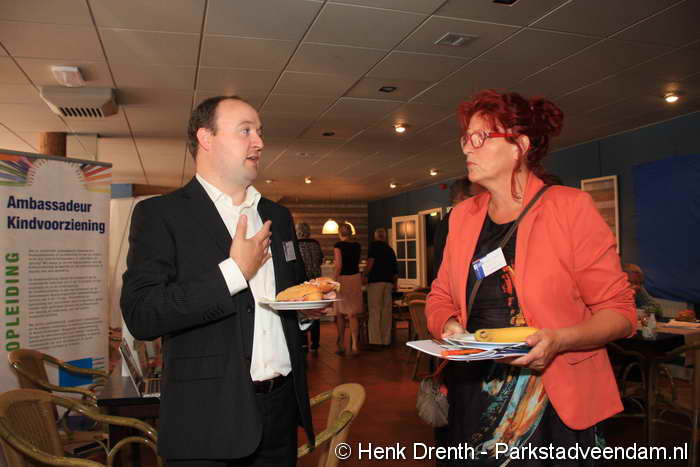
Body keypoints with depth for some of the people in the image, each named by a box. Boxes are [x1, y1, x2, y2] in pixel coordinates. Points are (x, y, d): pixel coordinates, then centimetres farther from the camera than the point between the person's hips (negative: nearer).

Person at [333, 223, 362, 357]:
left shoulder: (338, 245, -9)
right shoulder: (357, 246, 7)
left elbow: (339, 265, -16)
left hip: (343, 278, -4)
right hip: (356, 278, 4)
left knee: (340, 314, 11)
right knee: (353, 314, 5)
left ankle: (341, 345, 18)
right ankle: (354, 346, -3)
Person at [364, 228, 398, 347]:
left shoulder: (374, 245, 1)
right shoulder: (390, 249, 18)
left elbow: (370, 261, -13)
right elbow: (395, 268, 18)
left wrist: (365, 275, -4)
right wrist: (395, 283, 26)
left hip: (375, 280, -6)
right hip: (389, 281, 6)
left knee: (374, 310, -5)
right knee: (386, 310, 8)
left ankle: (375, 340, -8)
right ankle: (386, 340, 10)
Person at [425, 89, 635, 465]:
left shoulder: (571, 207, -9)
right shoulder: (462, 216, 6)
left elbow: (619, 310, -8)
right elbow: (440, 297, 12)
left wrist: (558, 340, -25)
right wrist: (448, 326, -9)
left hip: (554, 406, -4)